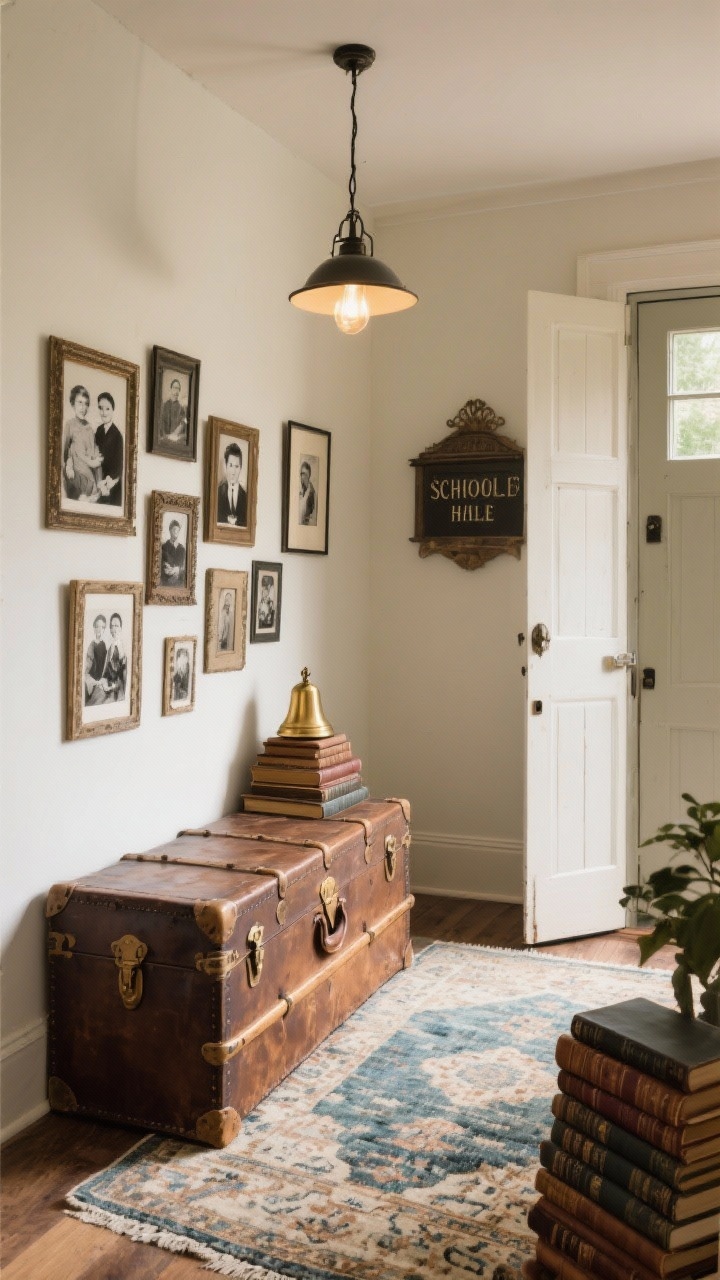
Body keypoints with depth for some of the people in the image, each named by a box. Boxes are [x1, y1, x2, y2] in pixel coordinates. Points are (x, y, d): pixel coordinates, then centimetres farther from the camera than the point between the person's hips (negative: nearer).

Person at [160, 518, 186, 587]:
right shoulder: (164, 547, 1)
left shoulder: (182, 549, 12)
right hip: (166, 583, -3)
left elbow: (184, 567, 11)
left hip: (179, 583, 3)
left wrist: (178, 570, -8)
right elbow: (160, 566, 0)